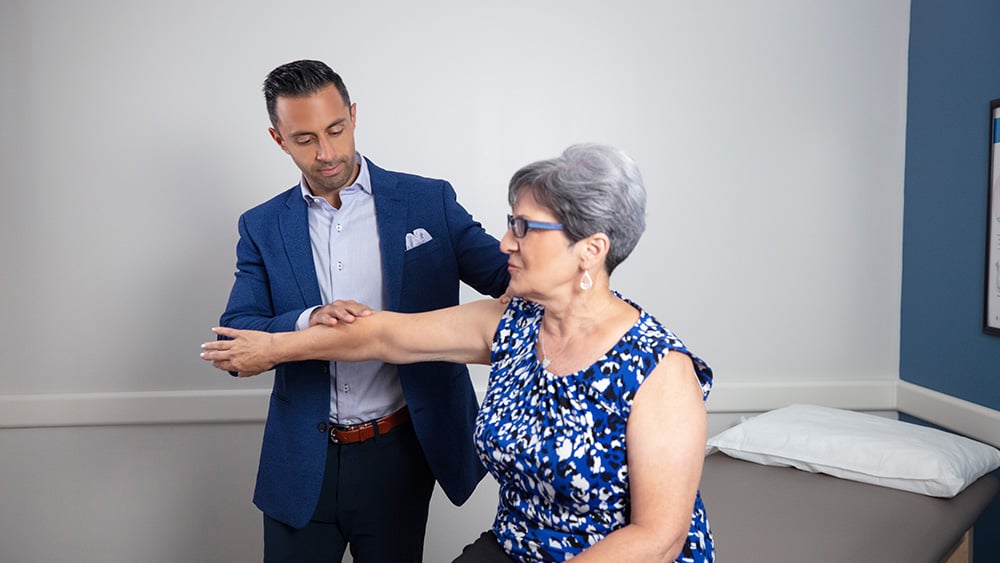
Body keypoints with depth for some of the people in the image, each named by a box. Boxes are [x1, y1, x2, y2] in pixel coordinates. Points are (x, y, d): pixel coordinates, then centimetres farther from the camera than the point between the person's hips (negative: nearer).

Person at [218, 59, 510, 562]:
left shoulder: (428, 202, -3)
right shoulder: (263, 227, 2)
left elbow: (512, 276, -3)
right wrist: (306, 323, -24)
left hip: (398, 458, -1)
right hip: (303, 464, 1)